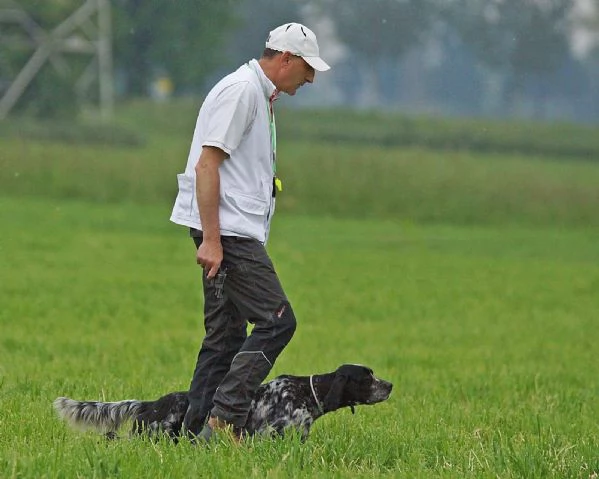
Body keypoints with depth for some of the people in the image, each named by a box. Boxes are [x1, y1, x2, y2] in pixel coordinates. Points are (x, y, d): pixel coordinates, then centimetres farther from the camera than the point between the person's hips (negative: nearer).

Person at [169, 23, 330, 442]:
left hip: (239, 234, 10)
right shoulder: (241, 90, -12)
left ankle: (197, 432, 11)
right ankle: (225, 418, -15)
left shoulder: (261, 95, 20)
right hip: (228, 233, -10)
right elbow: (207, 163, -18)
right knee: (277, 321, -14)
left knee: (226, 335, 9)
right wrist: (211, 239, -22)